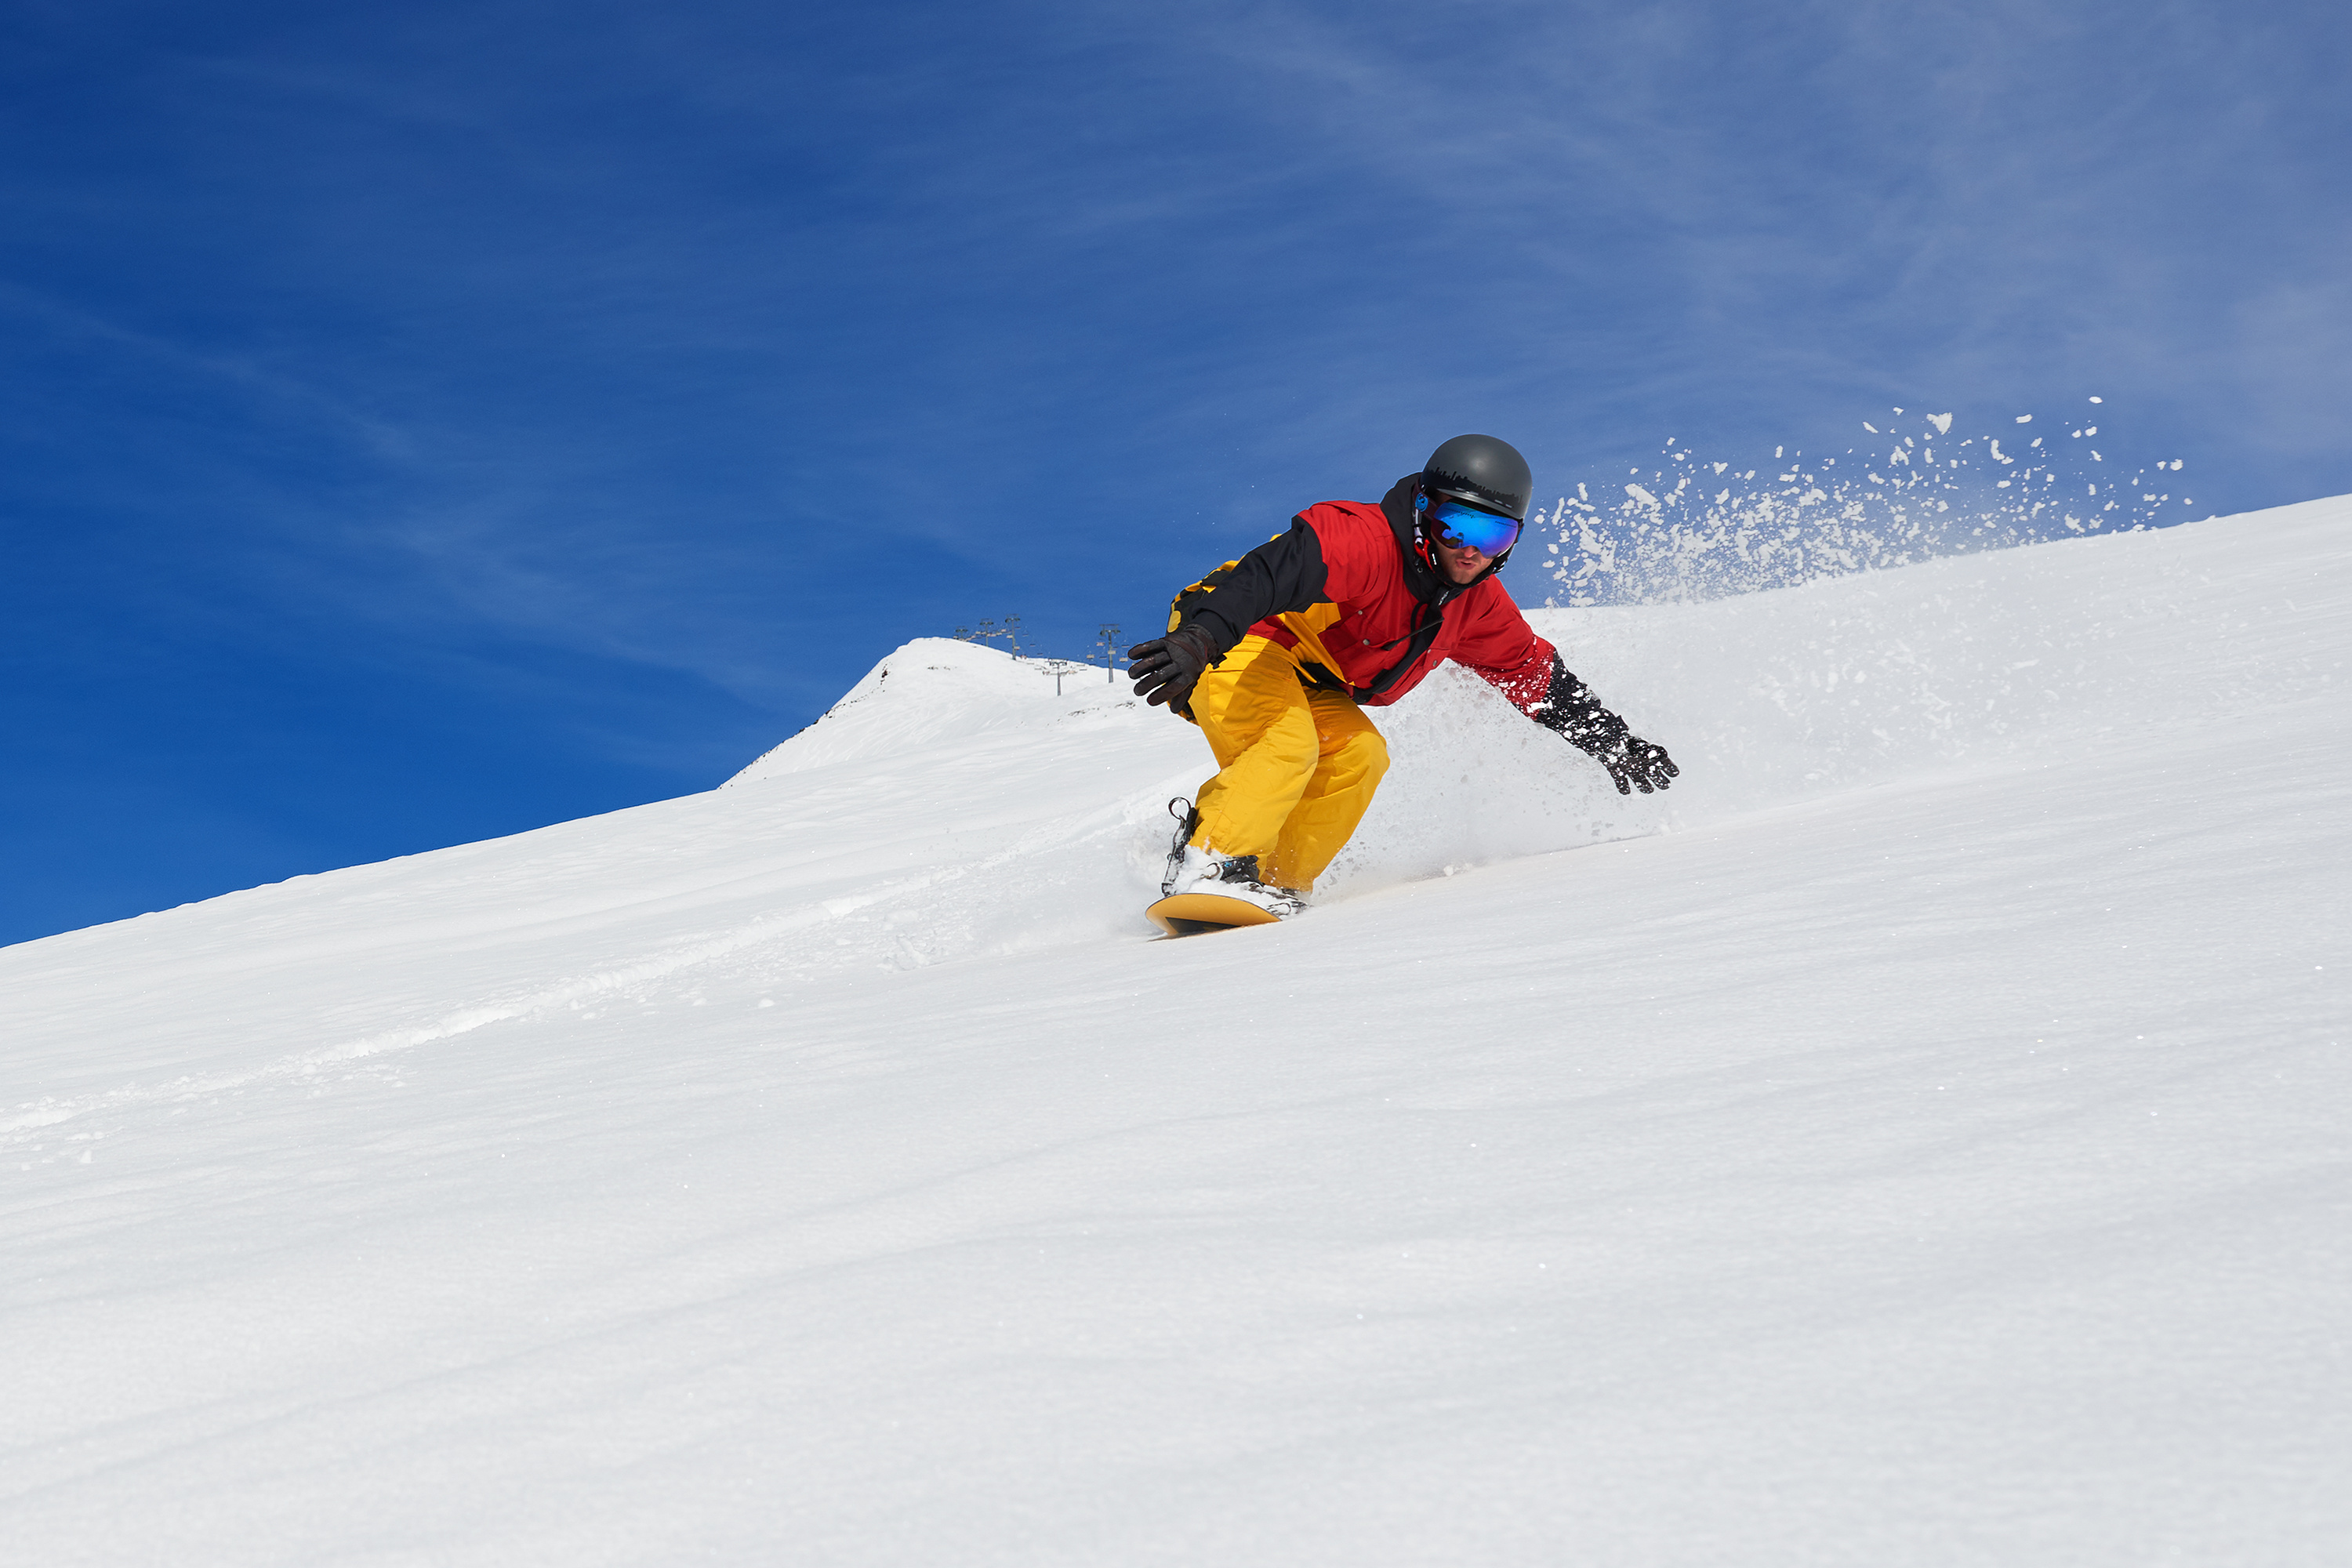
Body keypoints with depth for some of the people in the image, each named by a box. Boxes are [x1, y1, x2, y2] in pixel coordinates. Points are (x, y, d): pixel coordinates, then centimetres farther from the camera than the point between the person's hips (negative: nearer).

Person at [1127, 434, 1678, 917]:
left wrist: (1616, 746, 9)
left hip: (1311, 687, 8)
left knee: (1359, 754, -16)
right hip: (1229, 639, -8)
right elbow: (1275, 571, -43)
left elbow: (1537, 676, 12)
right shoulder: (1367, 541, -29)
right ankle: (1208, 865, -29)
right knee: (1287, 744, -31)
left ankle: (1275, 885, -14)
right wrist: (1200, 639, -58)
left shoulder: (1478, 607, -1)